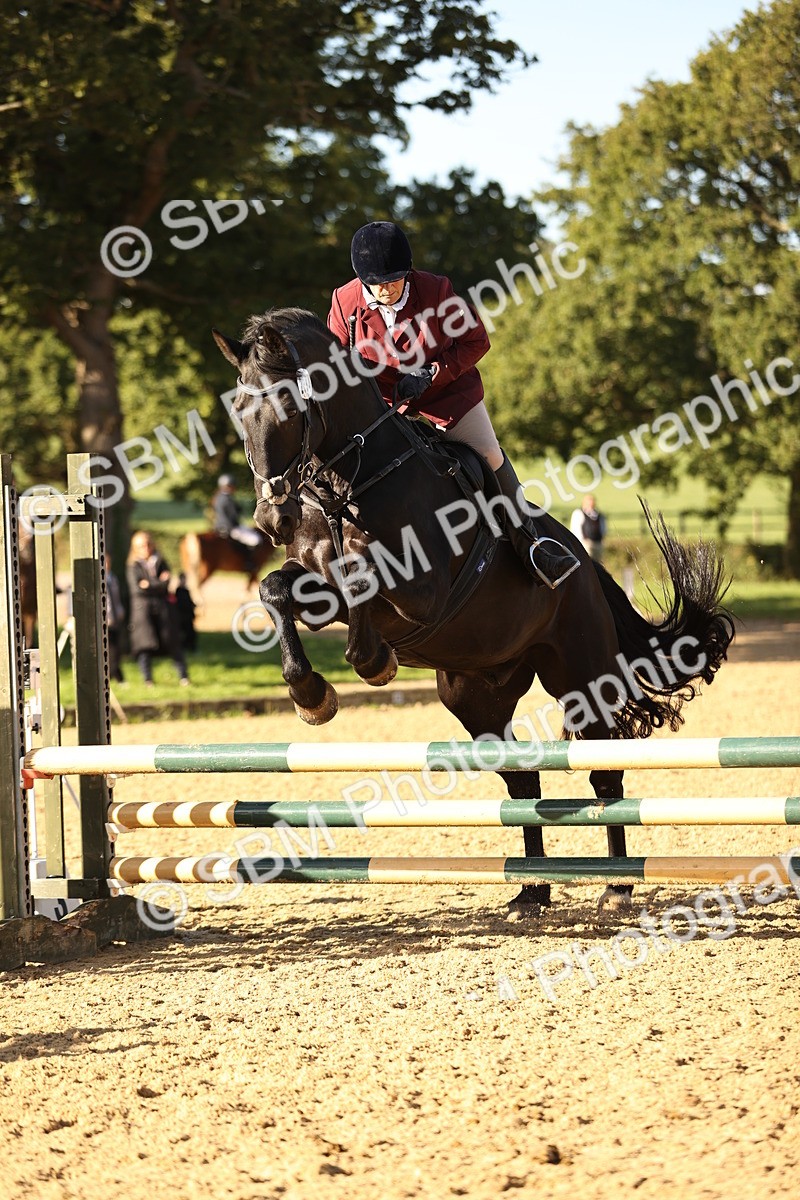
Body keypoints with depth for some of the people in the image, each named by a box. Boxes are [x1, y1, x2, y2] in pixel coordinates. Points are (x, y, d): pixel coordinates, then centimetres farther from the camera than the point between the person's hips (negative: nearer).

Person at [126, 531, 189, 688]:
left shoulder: (160, 563, 11)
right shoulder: (133, 567, 4)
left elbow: (166, 585, -1)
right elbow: (136, 589, -8)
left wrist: (149, 585, -8)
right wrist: (158, 584, -5)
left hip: (162, 606, 2)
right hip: (142, 608, -2)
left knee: (172, 643, -1)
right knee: (145, 645, -8)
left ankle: (183, 676, 4)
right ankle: (147, 680, -4)